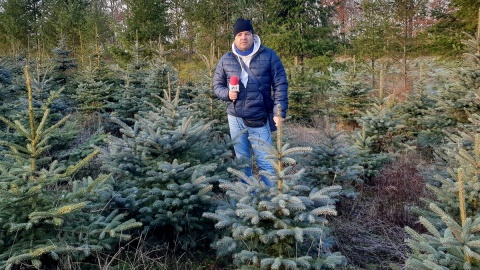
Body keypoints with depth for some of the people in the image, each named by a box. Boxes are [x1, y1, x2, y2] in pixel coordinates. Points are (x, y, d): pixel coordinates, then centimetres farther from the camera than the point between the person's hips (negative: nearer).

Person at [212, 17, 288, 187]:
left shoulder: (269, 56, -3)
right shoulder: (226, 60, 4)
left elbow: (280, 85, -3)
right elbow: (216, 86, 11)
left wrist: (279, 111, -12)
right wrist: (227, 93, -12)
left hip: (259, 119, -3)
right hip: (235, 119, 3)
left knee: (265, 162, -1)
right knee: (242, 161, 15)